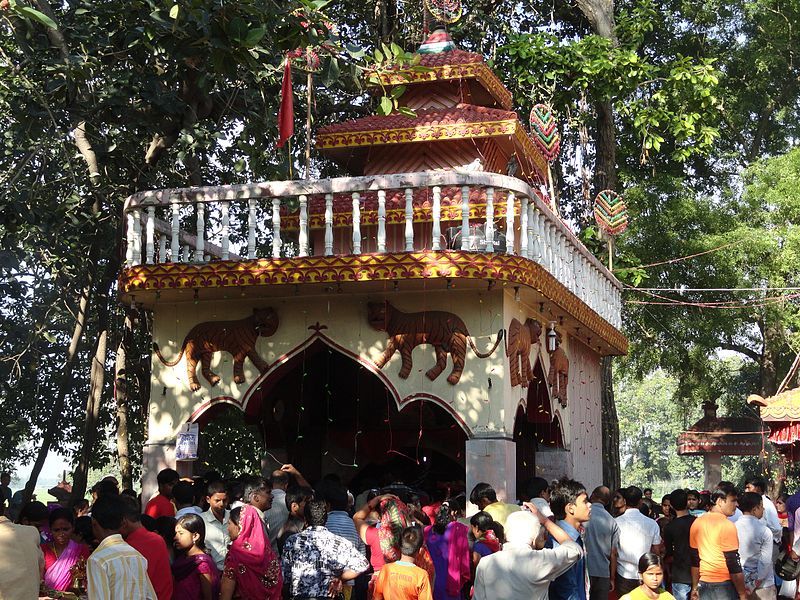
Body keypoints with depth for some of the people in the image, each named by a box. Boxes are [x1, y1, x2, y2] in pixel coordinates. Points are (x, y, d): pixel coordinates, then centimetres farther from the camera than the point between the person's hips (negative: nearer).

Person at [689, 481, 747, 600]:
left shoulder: (697, 523, 6)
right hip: (724, 585, -7)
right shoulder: (727, 525, -15)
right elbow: (734, 564, -16)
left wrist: (695, 587, 19)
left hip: (704, 585, 7)